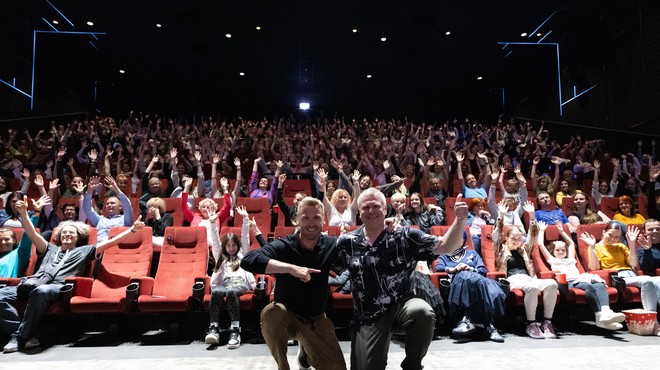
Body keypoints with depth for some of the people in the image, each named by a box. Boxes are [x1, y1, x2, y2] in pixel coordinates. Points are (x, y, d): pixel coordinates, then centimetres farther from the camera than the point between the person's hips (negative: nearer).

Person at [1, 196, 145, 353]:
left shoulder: (84, 251, 27)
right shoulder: (50, 249, 35)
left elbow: (110, 242, 19)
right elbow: (32, 234, 22)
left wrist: (132, 229, 11)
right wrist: (23, 213, 8)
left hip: (59, 287, -4)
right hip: (34, 283, 4)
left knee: (41, 291, -40)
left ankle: (20, 338, -29)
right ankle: (25, 334, -27)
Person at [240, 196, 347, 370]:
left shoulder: (332, 245, -8)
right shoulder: (284, 246, -20)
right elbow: (248, 260, -36)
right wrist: (291, 268, -42)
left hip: (316, 319, 4)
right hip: (287, 315, -3)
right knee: (271, 313, -37)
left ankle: (307, 349, 31)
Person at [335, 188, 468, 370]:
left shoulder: (405, 236, -8)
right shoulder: (346, 243, -2)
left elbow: (445, 246, -12)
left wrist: (460, 220, -27)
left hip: (401, 305, -2)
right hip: (368, 317, 2)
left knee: (422, 312, -35)